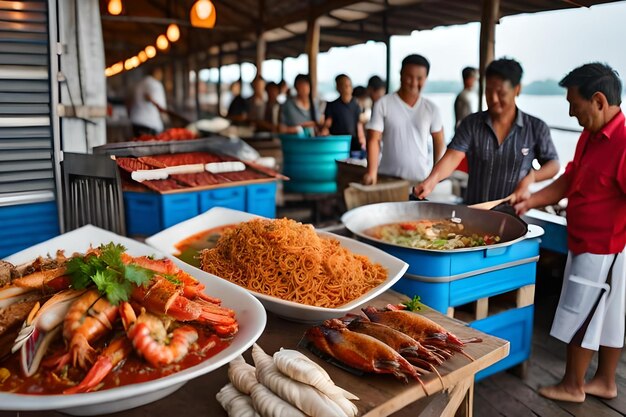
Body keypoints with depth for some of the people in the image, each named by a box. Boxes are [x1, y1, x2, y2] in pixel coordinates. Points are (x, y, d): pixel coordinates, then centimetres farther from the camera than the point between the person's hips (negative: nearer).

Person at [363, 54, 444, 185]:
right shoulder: (383, 104, -4)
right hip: (388, 178, -2)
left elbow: (439, 142, 14)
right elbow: (374, 139, -7)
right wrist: (372, 172, -19)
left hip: (422, 179, 2)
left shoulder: (431, 109, 4)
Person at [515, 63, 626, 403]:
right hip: (587, 245, 9)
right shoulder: (590, 136, 7)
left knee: (579, 318, 4)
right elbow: (569, 180, 13)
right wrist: (532, 201, 3)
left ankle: (572, 386, 21)